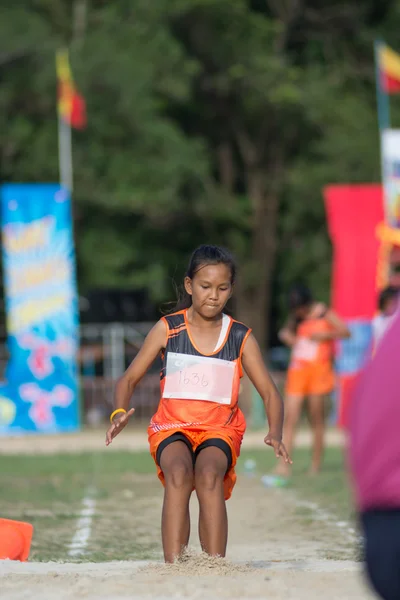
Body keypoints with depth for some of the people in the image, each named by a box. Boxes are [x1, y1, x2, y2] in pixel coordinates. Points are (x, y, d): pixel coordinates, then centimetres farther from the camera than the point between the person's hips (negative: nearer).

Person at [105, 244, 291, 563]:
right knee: (178, 473, -33)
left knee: (209, 474, -33)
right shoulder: (167, 329, 1)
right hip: (171, 427, 0)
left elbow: (269, 392, 1)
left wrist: (275, 433, -19)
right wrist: (120, 413, -18)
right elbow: (130, 379, 4)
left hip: (220, 429, 0)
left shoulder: (241, 338, 2)